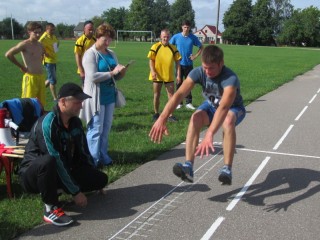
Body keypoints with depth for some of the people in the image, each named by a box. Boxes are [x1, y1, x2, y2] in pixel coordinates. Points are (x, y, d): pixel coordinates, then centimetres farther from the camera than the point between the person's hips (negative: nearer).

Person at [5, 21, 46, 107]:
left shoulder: (40, 45, 10)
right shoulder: (25, 44, -10)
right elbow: (8, 54, -17)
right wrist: (21, 66, -10)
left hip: (41, 77, 7)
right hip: (30, 77, -7)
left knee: (41, 104, 12)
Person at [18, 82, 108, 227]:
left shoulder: (75, 122, -1)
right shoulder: (47, 124, -27)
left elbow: (83, 152, 9)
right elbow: (56, 162, -28)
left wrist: (94, 179, 11)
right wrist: (76, 192, -24)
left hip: (61, 173, 8)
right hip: (33, 175, -8)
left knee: (101, 179, -4)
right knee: (48, 161, -42)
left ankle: (52, 189, 8)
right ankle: (51, 208, -21)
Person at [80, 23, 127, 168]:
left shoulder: (111, 54, 12)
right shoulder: (90, 54, -8)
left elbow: (116, 77, 17)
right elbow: (92, 76, -20)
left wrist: (121, 72, -5)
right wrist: (112, 73, -19)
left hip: (110, 96, 7)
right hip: (96, 97, -6)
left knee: (106, 129, 11)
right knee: (96, 129, -2)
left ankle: (103, 157, 22)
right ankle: (93, 160, 6)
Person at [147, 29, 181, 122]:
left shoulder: (173, 48, 0)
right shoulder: (155, 47, -5)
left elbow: (177, 62, 2)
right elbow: (151, 60, -3)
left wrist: (178, 74, -4)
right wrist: (152, 71, -16)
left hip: (169, 76, 1)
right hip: (157, 75, -1)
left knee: (171, 95, 0)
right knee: (156, 95, 10)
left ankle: (170, 115, 8)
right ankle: (156, 113, 25)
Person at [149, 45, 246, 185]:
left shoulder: (230, 79, -39)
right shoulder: (198, 72, -27)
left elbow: (223, 107, -55)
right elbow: (179, 94, -40)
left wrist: (209, 134, -69)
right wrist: (162, 118, -54)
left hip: (233, 108, -3)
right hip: (211, 106, 4)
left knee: (228, 121, -38)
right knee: (196, 117, -29)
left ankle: (227, 170, -32)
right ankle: (188, 166, -32)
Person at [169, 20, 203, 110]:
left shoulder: (193, 37, -2)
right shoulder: (176, 37, -4)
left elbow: (201, 47, 9)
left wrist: (195, 56, -1)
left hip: (189, 64, 0)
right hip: (179, 64, 0)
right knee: (179, 83, 4)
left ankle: (188, 103, 12)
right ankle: (179, 103, 13)